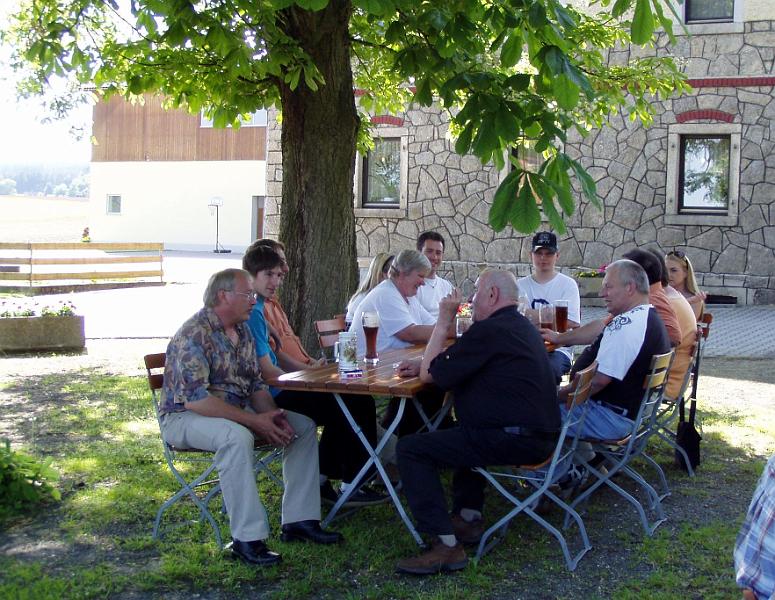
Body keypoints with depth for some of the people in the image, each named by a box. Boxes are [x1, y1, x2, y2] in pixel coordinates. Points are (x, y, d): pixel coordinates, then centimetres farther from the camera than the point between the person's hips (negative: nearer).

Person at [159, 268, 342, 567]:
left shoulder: (242, 332, 8)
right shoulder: (194, 335, -20)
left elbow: (256, 385, 13)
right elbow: (195, 399, -28)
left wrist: (272, 415, -9)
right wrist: (254, 421, -27)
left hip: (236, 411, 9)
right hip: (185, 417, -9)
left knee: (303, 425, -1)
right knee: (237, 436, -39)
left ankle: (299, 520, 0)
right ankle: (247, 539, -32)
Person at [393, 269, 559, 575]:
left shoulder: (489, 330, -15)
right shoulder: (521, 326, 17)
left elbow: (431, 374, -8)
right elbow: (460, 368, 26)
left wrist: (444, 321, 1)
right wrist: (425, 365, 13)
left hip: (514, 441, -10)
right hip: (540, 436, 10)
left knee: (410, 448, -8)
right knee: (462, 432, 36)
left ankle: (446, 545, -12)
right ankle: (469, 516, 27)